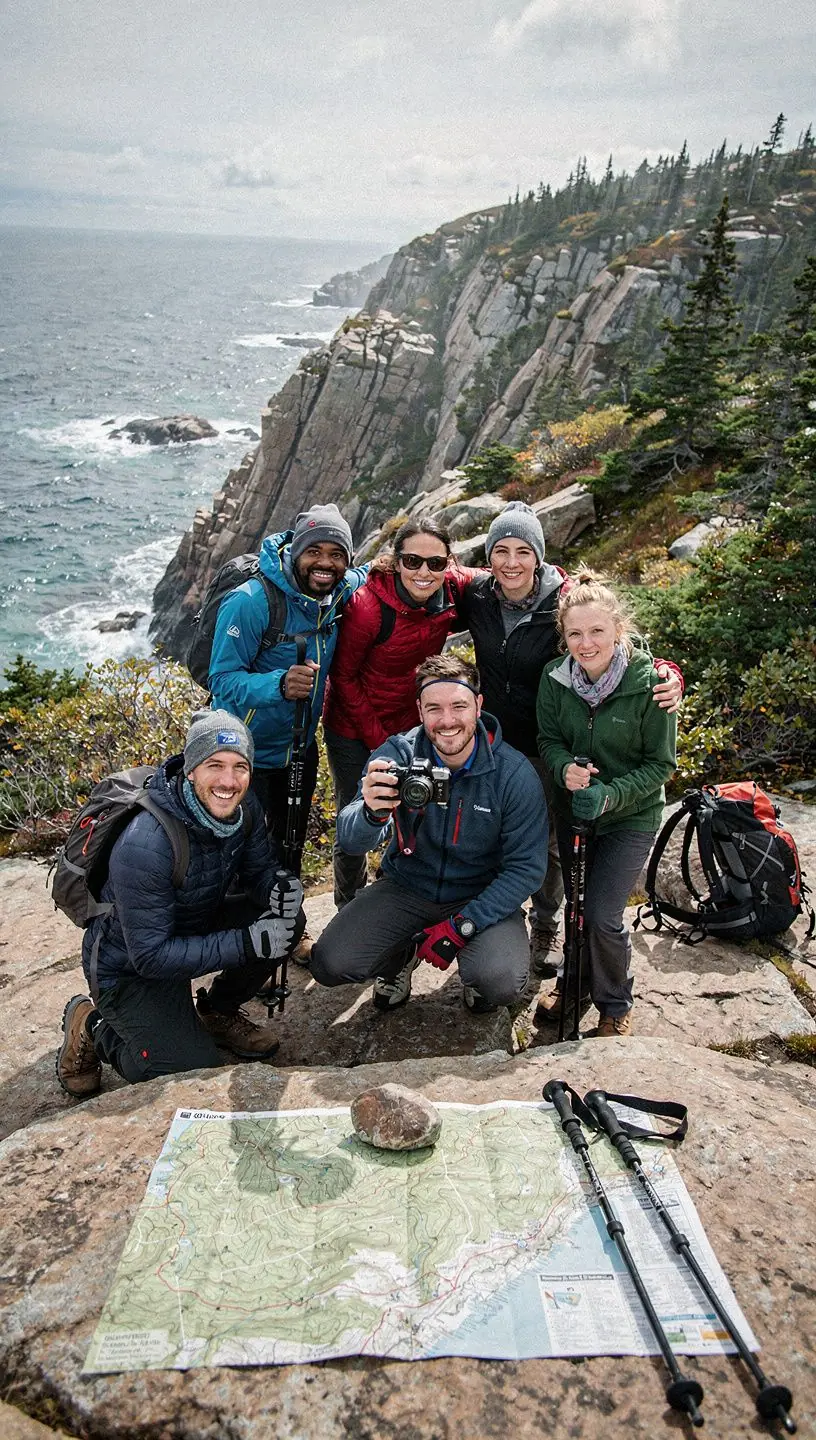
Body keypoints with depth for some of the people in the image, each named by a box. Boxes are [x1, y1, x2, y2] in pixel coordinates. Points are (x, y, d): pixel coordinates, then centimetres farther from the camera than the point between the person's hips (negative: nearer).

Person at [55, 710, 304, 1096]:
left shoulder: (242, 806, -14)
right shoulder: (144, 845, -35)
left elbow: (258, 870, 0)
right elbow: (151, 956, -31)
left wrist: (280, 886, -25)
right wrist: (247, 943, -35)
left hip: (195, 928, 7)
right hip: (130, 970, -7)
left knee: (287, 919, -13)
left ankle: (216, 1011, 12)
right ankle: (92, 1027, 10)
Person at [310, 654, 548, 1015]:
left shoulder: (515, 774, -18)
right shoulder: (397, 755, -15)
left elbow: (526, 867, -13)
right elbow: (351, 842, -23)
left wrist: (461, 926, -21)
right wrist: (373, 812, -48)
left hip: (482, 896, -1)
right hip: (407, 888, 2)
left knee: (502, 982, -28)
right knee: (330, 964, -16)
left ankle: (475, 971, 10)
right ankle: (402, 956, 17)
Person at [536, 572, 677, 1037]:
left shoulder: (649, 684, -22)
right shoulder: (555, 677, -13)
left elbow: (661, 763, -14)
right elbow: (549, 738, -1)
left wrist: (609, 795, -27)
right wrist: (565, 768, -23)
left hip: (632, 815, -4)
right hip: (573, 808, 4)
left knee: (603, 915, -10)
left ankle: (616, 1005, 16)